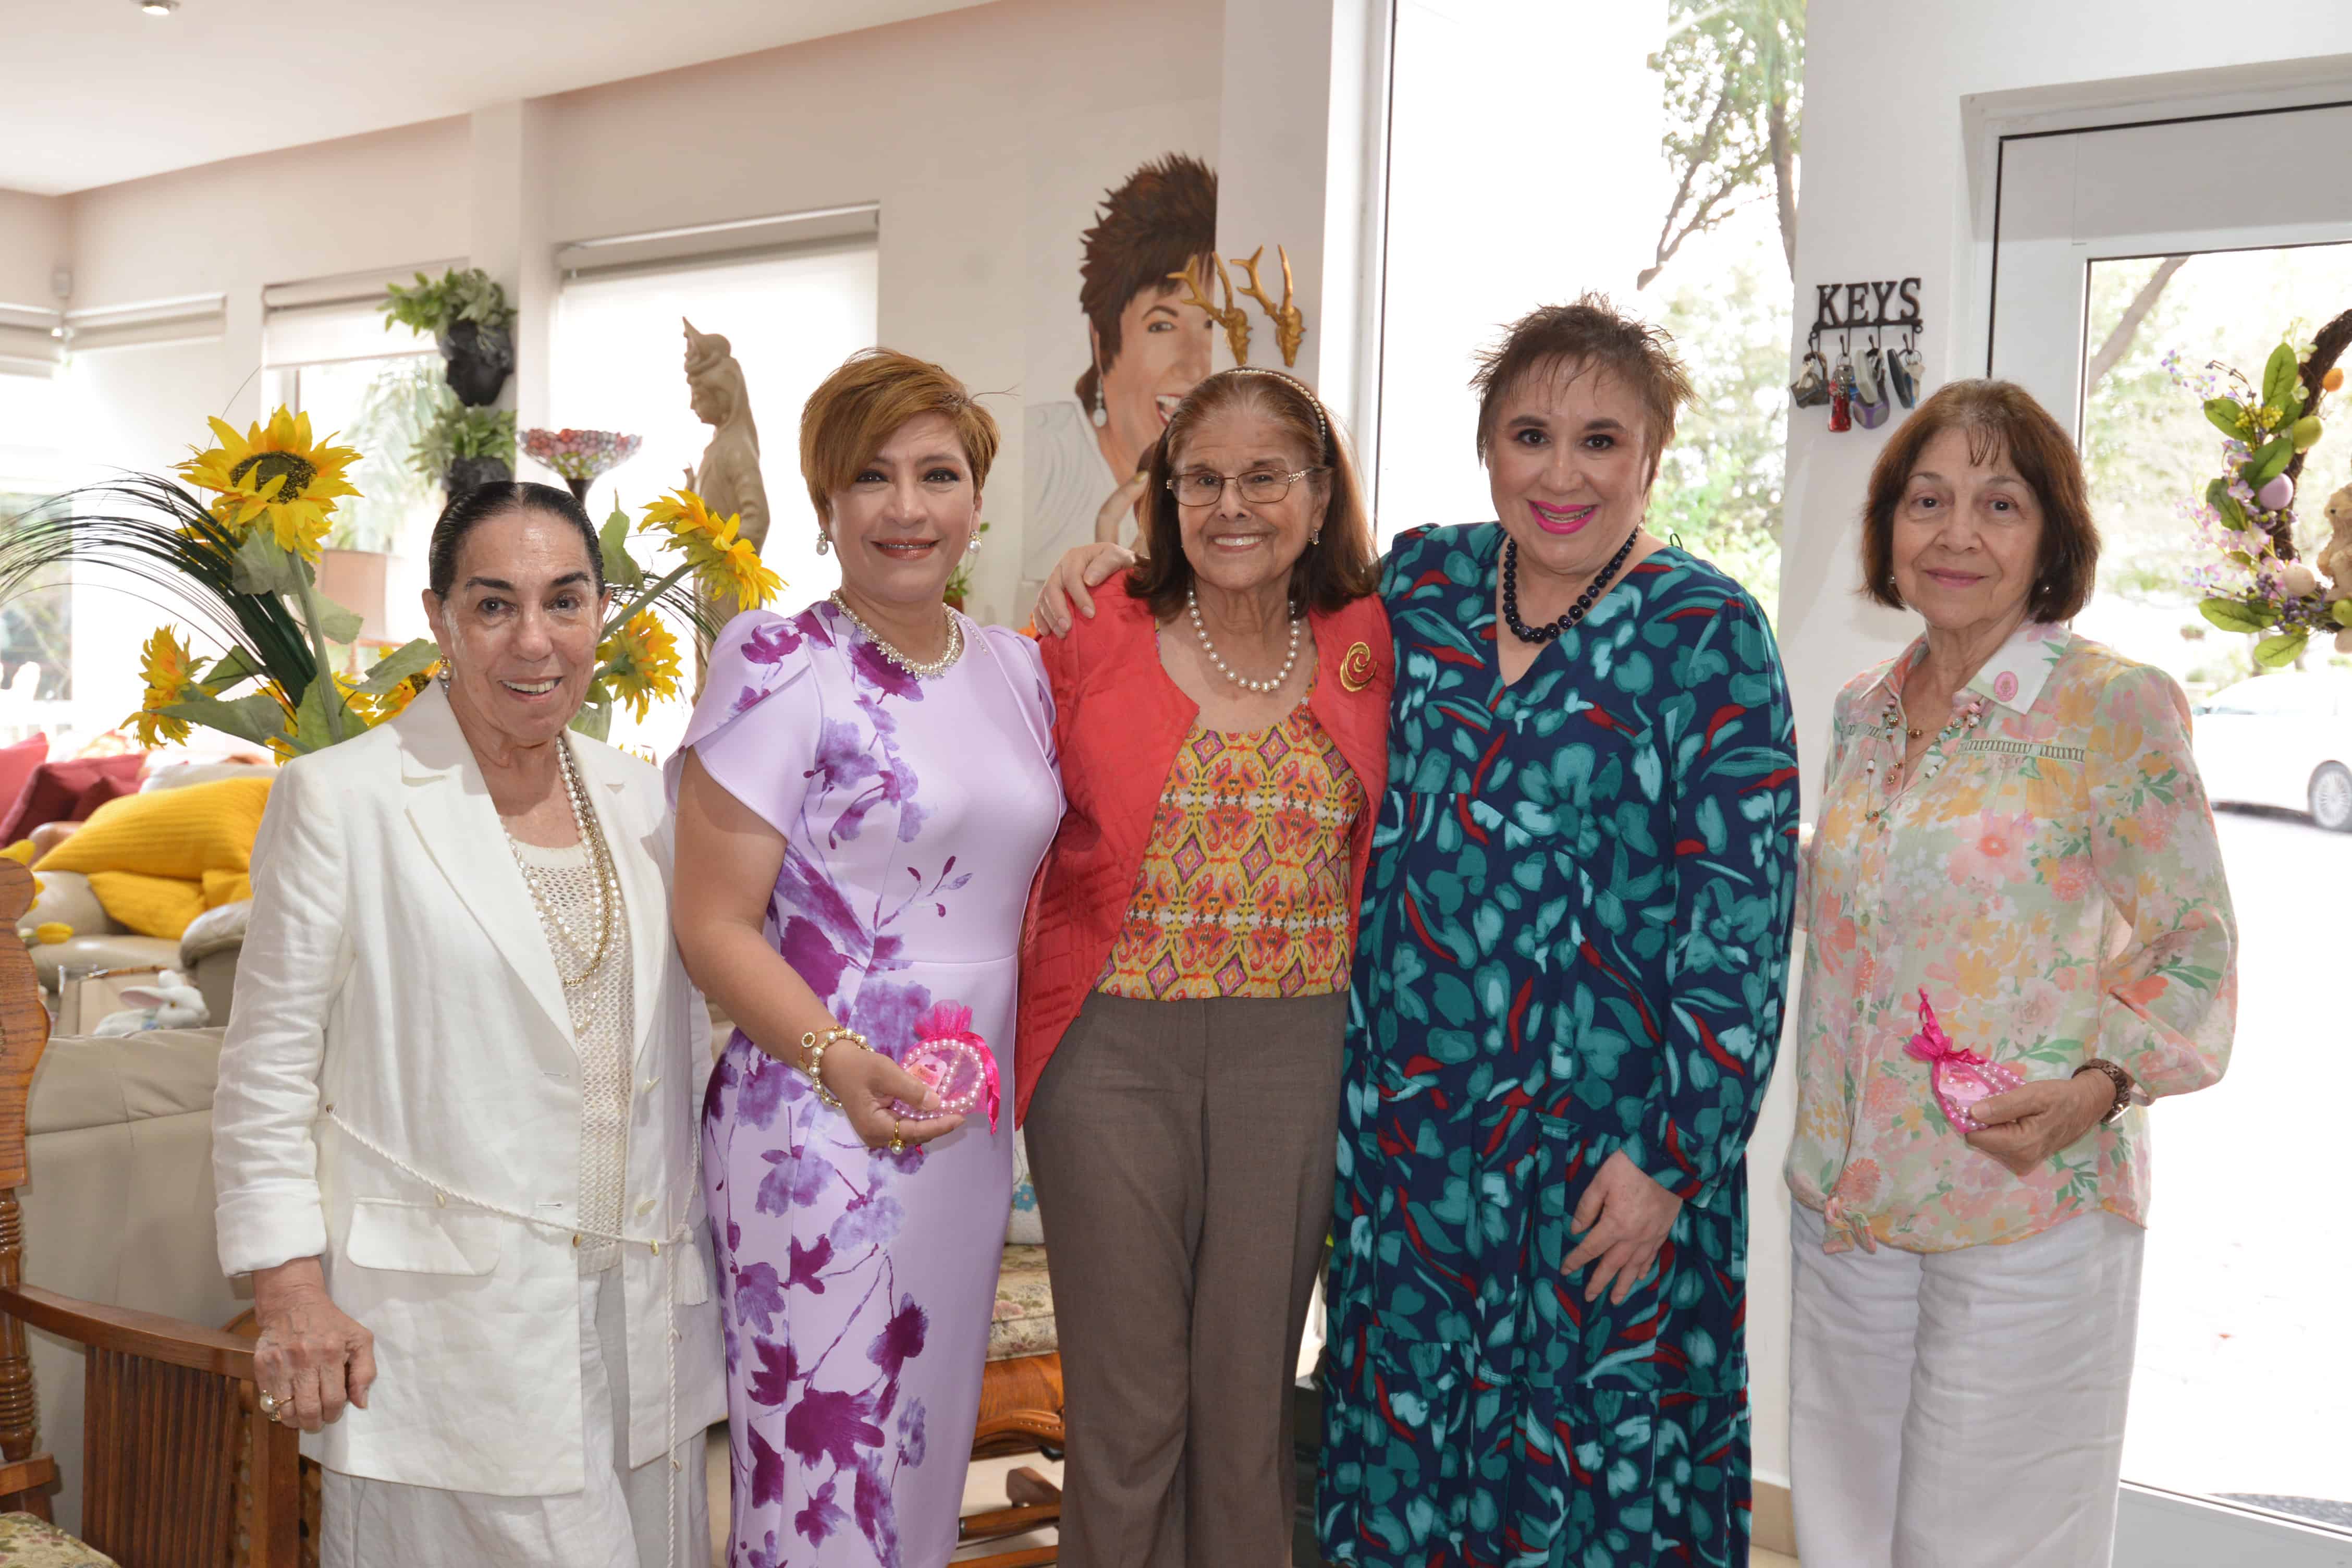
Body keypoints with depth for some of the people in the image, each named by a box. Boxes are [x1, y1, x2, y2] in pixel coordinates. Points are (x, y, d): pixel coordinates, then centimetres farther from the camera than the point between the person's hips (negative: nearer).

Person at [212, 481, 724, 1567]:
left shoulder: (639, 801, 11)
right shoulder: (338, 802, -4)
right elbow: (268, 1071, -3)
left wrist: (699, 1252, 14)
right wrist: (291, 1294, -8)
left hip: (641, 1315, 5)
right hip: (450, 1326, -5)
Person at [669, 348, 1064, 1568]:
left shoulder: (1016, 669, 10)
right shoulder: (782, 669, -10)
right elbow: (712, 924, -12)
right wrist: (839, 1061, -26)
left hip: (972, 1132, 6)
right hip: (820, 1133, -6)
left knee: (928, 1450, 16)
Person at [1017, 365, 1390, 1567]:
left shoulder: (1368, 652, 4)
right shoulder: (1096, 643, 0)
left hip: (1297, 1051, 1)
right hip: (1113, 1047, -1)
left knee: (1253, 1390, 11)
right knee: (1126, 1401, 7)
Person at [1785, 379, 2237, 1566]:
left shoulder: (2122, 709, -9)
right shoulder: (1862, 712, 8)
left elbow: (2196, 946, -6)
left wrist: (2101, 1086, -20)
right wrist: (1828, 1149, 11)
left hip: (2029, 1206, -5)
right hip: (1846, 1198, 5)